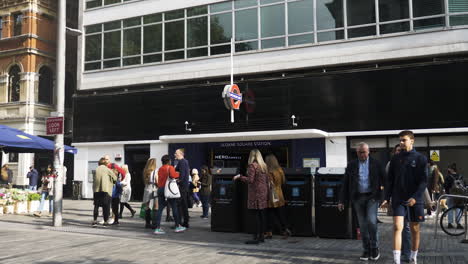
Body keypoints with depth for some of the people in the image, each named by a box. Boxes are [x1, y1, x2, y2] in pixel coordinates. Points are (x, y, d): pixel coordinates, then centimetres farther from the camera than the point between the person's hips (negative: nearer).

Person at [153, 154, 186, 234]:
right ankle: (178, 226, 12)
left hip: (160, 189, 6)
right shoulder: (170, 167, -5)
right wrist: (178, 174, -6)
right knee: (174, 207, 6)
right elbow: (173, 175, -23)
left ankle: (157, 228, -1)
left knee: (160, 208, 4)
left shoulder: (160, 169, 14)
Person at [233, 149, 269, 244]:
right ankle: (261, 236, 16)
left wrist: (239, 176, -7)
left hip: (255, 193, -8)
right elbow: (267, 180, 15)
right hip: (263, 192, 8)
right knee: (262, 214, 10)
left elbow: (250, 180, -18)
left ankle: (256, 237, -6)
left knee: (257, 215, -7)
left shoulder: (252, 165, -10)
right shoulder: (264, 166, 13)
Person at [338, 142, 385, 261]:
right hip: (358, 198, 2)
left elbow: (384, 179, 1)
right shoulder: (351, 165, 6)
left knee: (371, 221, -15)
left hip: (372, 197, -2)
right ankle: (366, 250, 16)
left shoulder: (376, 164, 3)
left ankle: (375, 248, 3)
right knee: (363, 225, 5)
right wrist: (341, 200, 3)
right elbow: (345, 183, 7)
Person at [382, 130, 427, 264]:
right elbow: (390, 180, 10)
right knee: (397, 227, -11)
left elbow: (424, 181, -5)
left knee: (414, 229, 10)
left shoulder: (420, 158, 0)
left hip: (414, 200, -1)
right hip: (398, 199, 1)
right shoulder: (395, 159, 8)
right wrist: (386, 198, 3)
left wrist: (415, 197, -17)